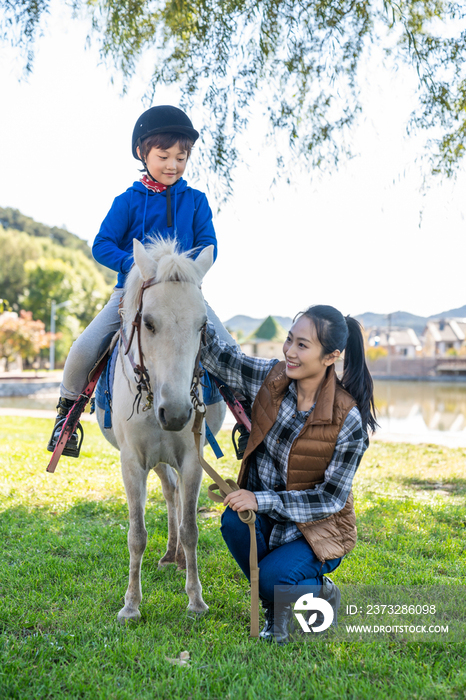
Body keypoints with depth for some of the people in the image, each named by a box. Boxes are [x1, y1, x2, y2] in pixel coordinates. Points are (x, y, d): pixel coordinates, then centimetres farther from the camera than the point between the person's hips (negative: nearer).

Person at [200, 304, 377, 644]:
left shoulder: (348, 420, -23)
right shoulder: (271, 378, -10)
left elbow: (331, 497, -19)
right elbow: (216, 353, -7)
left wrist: (262, 499, -27)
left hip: (318, 528, -4)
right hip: (266, 515, 5)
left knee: (271, 578, -28)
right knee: (232, 521, -27)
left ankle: (320, 593, 10)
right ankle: (277, 607, 1)